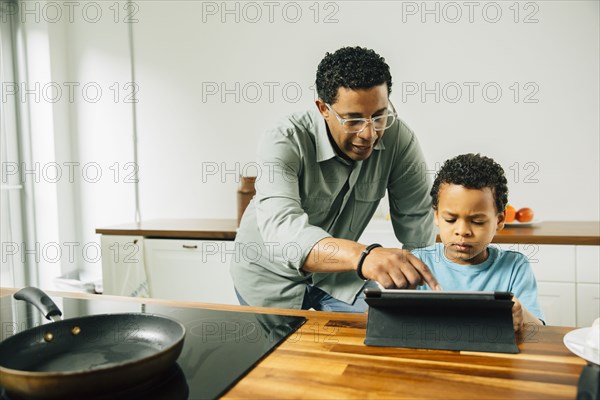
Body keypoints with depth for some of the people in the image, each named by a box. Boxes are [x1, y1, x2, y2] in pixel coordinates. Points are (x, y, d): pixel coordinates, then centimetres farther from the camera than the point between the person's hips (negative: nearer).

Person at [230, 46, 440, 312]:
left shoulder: (398, 138, -20)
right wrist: (363, 256, -63)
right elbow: (282, 230, -48)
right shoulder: (284, 143, -30)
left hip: (337, 273, 1)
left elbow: (419, 232, -11)